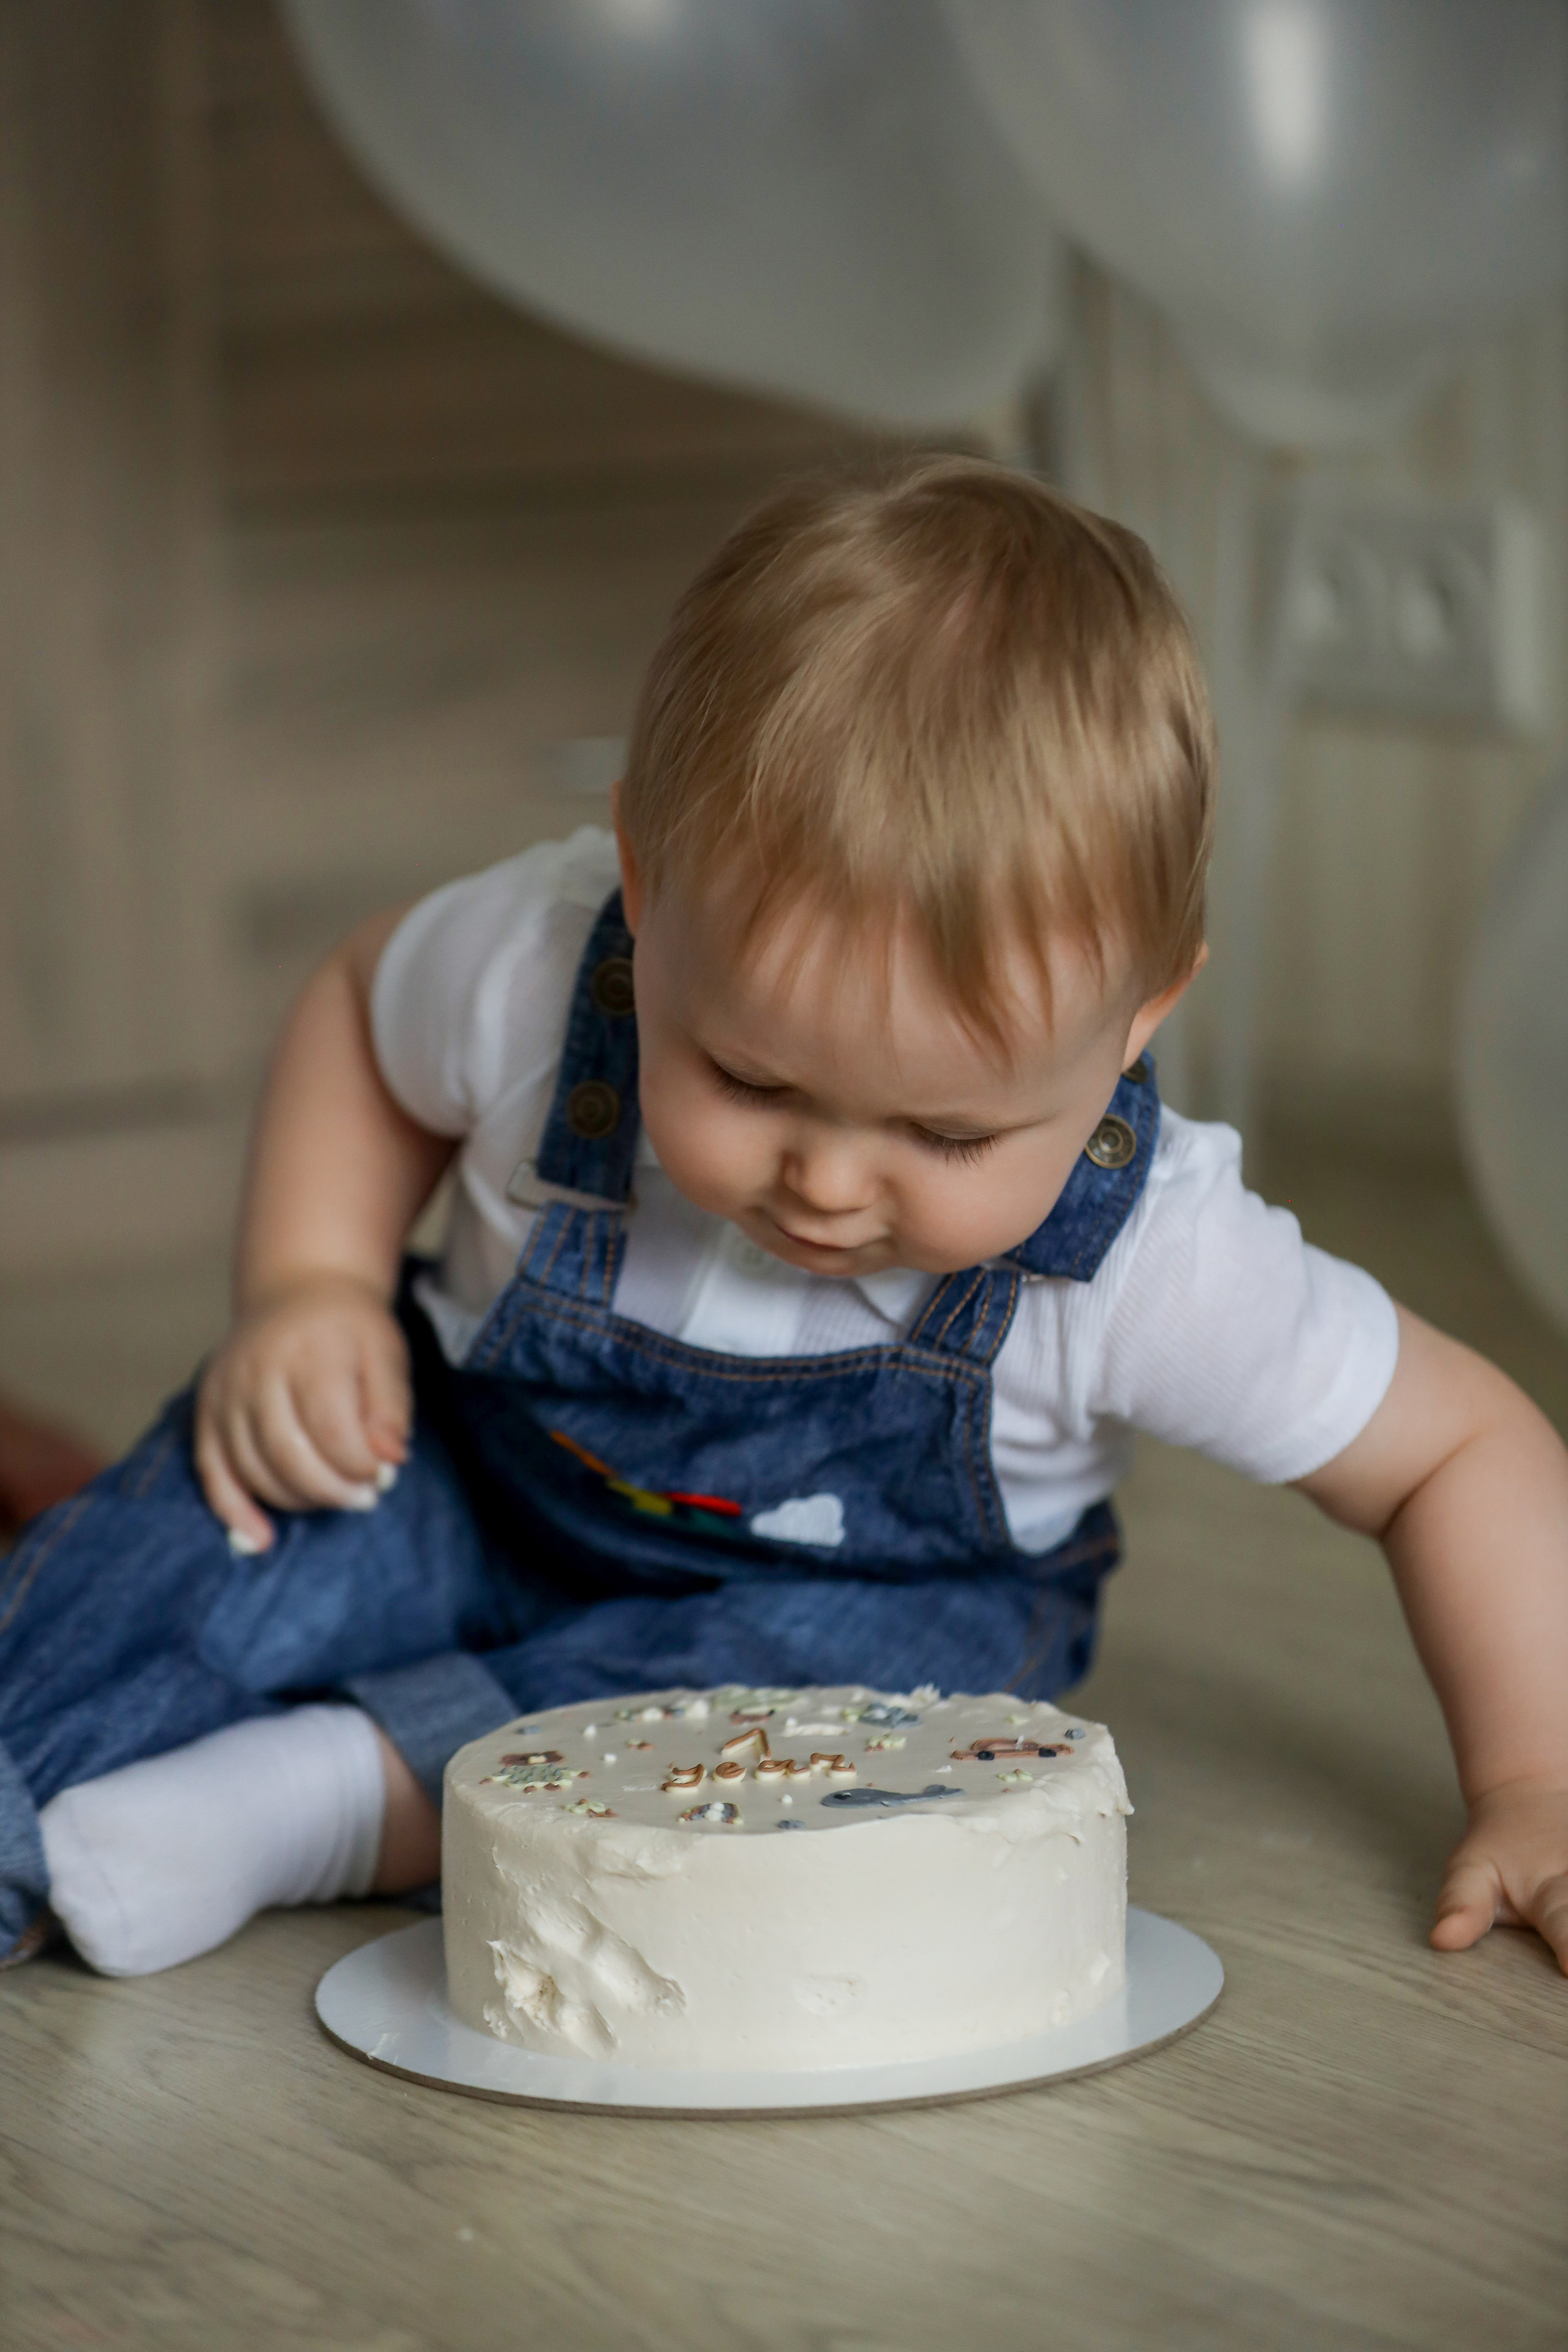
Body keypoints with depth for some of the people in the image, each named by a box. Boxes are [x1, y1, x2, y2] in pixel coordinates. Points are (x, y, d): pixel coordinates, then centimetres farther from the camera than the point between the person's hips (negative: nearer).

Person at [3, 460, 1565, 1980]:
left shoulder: (1149, 1265, -31)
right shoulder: (540, 966, -28)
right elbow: (363, 1011, -3)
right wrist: (306, 1290, -16)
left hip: (880, 1601, -1)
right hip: (496, 1494, 2)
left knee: (903, 1673, -33)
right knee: (251, 1484, -25)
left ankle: (337, 1797, -29)